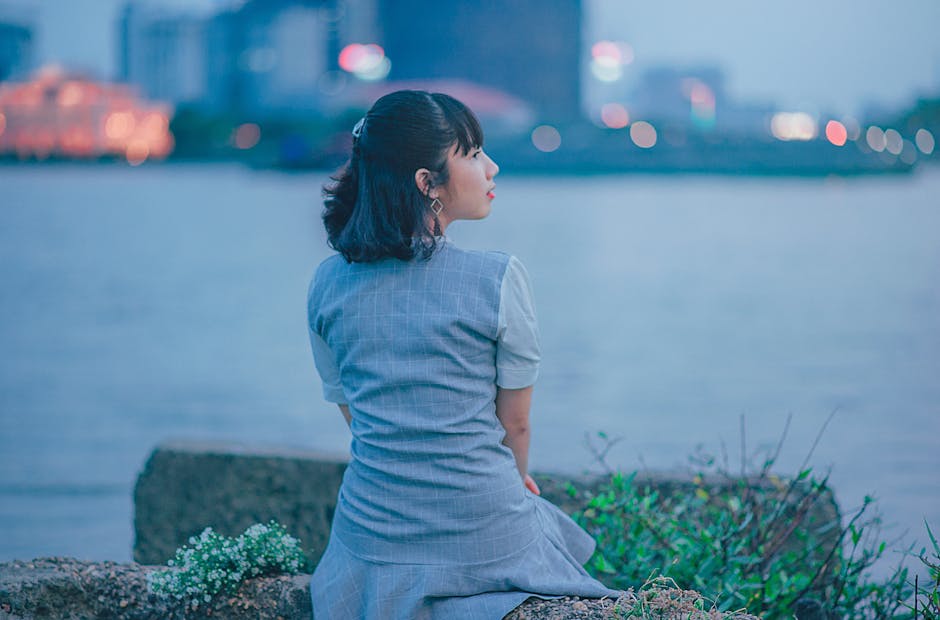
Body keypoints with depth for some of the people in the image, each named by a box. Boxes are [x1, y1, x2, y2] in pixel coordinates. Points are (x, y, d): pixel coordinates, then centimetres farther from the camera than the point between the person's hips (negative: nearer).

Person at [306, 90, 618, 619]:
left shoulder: (329, 283, 0)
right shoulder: (498, 279, -13)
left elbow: (352, 411, 10)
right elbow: (515, 422, -2)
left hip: (372, 534, 4)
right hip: (484, 543, -4)